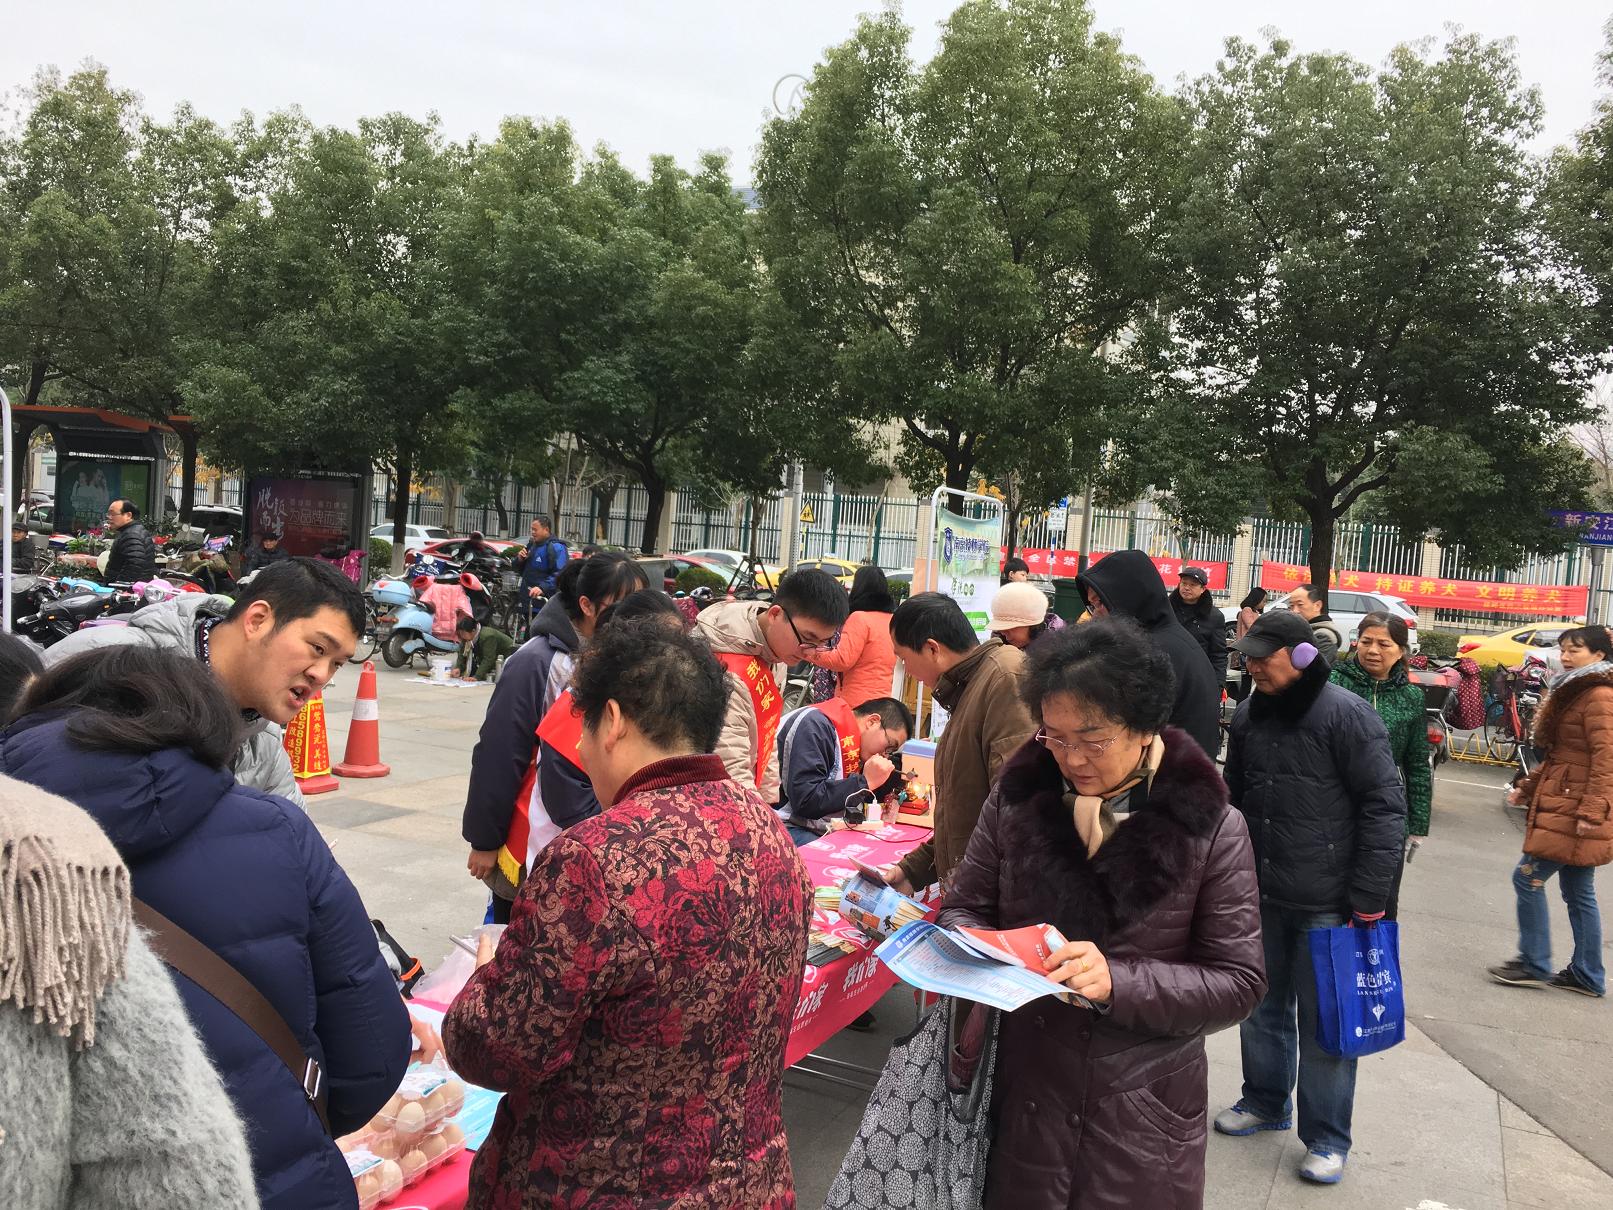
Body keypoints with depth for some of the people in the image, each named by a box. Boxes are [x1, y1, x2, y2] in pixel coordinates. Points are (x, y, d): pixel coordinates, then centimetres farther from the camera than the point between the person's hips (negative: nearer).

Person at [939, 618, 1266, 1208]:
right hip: (1025, 1093, 2)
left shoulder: (1210, 827, -12)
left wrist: (1118, 981, -25)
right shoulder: (1018, 795, -5)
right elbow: (965, 905, 4)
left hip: (1144, 1112, -2)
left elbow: (1238, 982, -10)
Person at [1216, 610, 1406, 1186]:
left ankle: (1326, 1138, 21)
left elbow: (1384, 807, -13)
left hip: (1326, 904, -6)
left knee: (1323, 1022, 6)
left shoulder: (1346, 715, -14)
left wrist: (1368, 900, -13)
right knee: (1264, 1008, 19)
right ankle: (1264, 1101, 38)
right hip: (1262, 896, 6)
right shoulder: (1249, 715, 5)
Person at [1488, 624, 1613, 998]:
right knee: (1578, 892, 13)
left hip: (1573, 814, -10)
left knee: (1528, 878, -5)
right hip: (1561, 809, 10)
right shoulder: (1574, 693, 18)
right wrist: (1528, 788, 17)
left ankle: (1534, 965, 5)